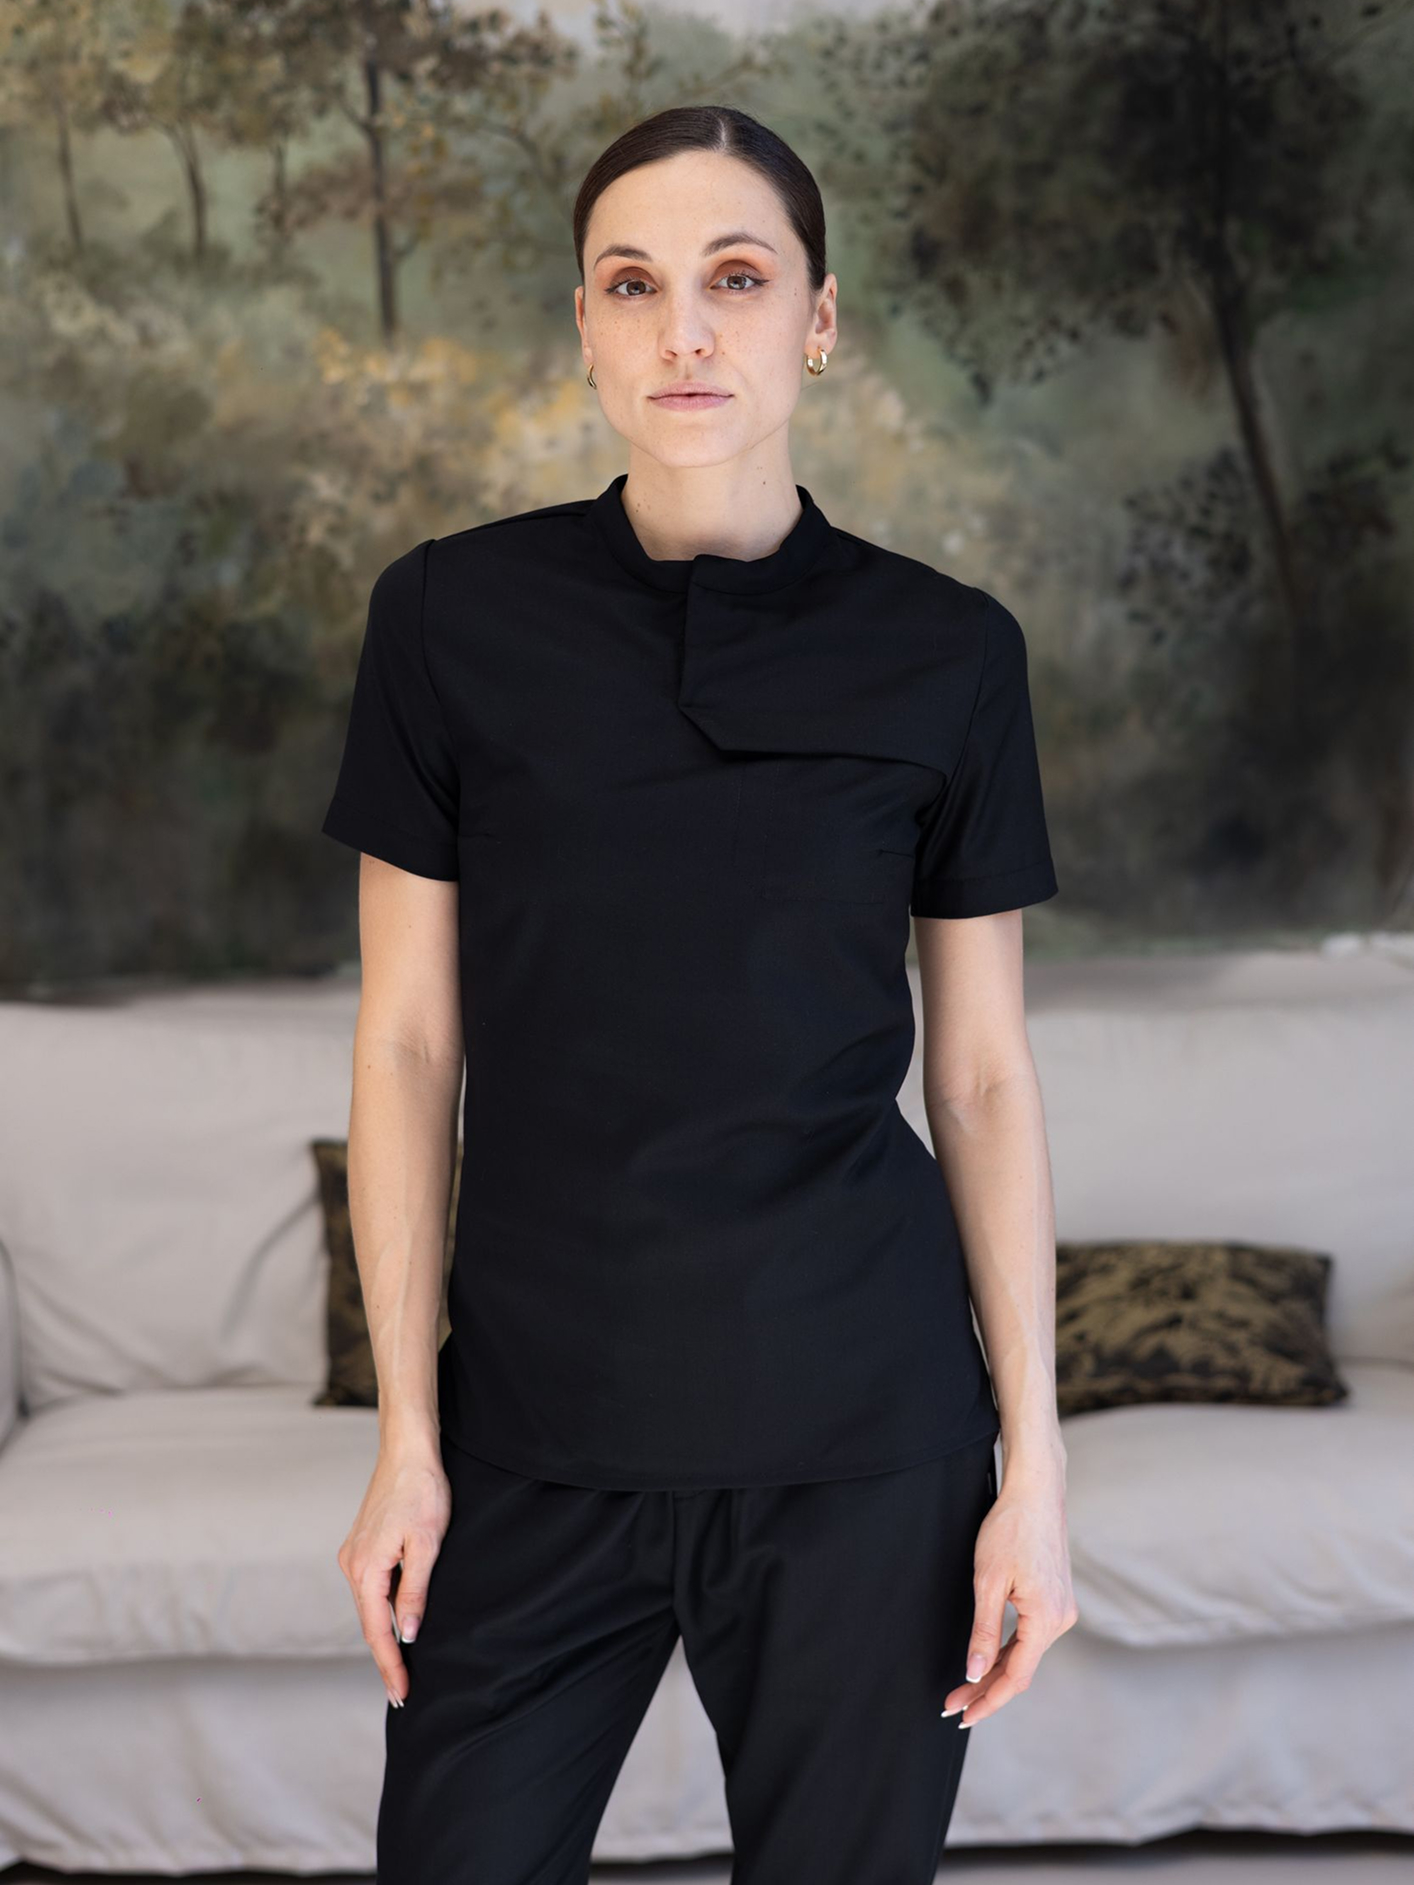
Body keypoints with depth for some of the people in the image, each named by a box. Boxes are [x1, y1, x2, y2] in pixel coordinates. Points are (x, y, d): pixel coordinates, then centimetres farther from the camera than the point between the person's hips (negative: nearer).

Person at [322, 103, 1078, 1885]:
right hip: (541, 1422, 1)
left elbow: (983, 1073, 2)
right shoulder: (454, 615, -2)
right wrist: (406, 1433, 0)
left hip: (856, 1429, 0)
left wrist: (1034, 1460, 0)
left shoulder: (943, 652, -1)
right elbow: (409, 1041, 1)